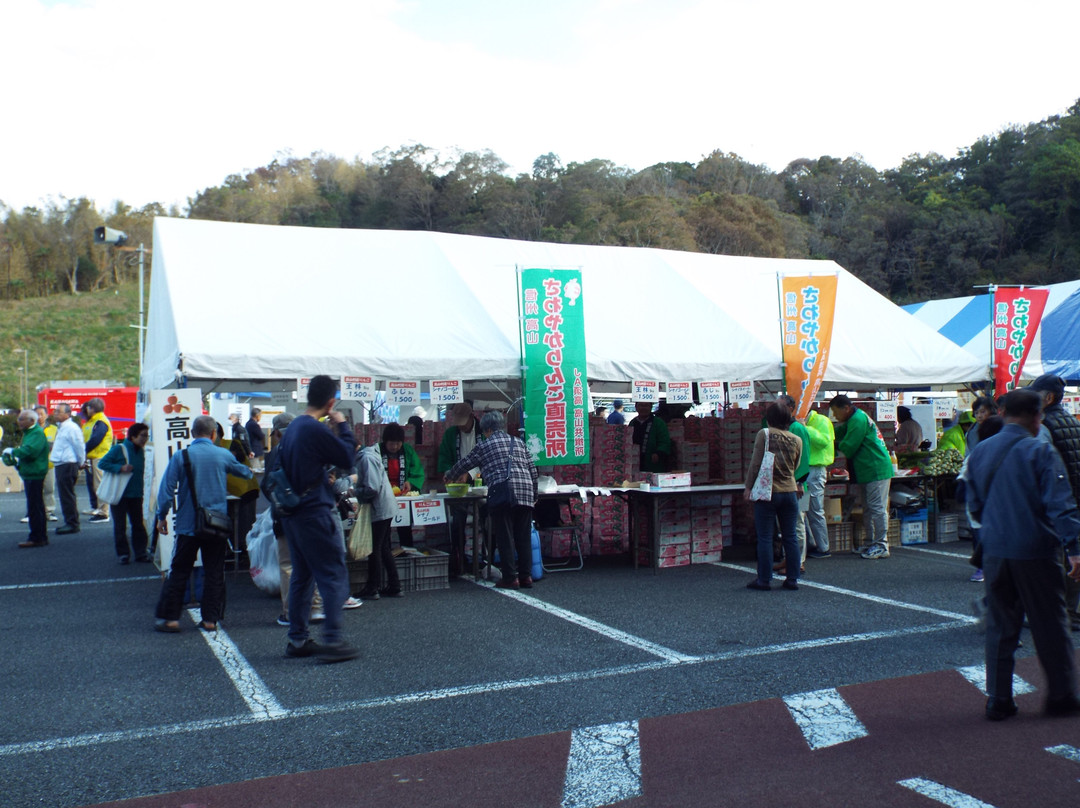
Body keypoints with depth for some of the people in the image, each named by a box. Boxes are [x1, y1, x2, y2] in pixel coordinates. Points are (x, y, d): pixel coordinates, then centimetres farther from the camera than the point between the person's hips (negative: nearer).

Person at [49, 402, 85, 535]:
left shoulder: (71, 428, -15)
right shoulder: (61, 427, 17)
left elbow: (79, 446, -16)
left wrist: (81, 463, -5)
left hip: (68, 465, -10)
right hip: (60, 465, 10)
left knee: (67, 495, -7)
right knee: (65, 495, 14)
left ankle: (72, 524, -2)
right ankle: (69, 522, 21)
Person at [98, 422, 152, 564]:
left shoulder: (141, 452, 7)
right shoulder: (118, 449, -10)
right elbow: (103, 463, -13)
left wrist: (140, 491, 4)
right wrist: (120, 468, -22)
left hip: (136, 495, 5)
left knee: (138, 524, 8)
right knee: (120, 526, 3)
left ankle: (141, 552, 14)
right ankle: (123, 554, 11)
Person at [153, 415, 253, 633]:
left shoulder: (180, 456, -6)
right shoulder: (224, 455, 0)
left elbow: (167, 489, -7)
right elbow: (245, 472, 18)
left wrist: (162, 517, 4)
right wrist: (249, 472, 43)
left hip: (188, 525, -1)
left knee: (179, 572, 7)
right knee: (214, 572, 8)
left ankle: (169, 618, 10)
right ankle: (210, 619, 10)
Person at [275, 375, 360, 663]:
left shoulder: (293, 427, 11)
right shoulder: (317, 430, -18)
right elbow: (348, 458, -11)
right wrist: (343, 426, 0)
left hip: (292, 514, 9)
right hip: (315, 513, -9)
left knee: (302, 575, 15)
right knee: (335, 576, -4)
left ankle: (297, 639, 19)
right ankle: (332, 641, -5)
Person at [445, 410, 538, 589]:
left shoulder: (484, 445, 9)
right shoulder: (518, 443, 21)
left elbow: (464, 464, 18)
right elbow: (533, 472, 17)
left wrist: (450, 476, 36)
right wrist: (533, 496, 24)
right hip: (525, 494, 5)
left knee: (504, 537, 0)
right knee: (524, 537, 9)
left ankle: (510, 578, 0)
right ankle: (526, 576, 10)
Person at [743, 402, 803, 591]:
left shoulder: (764, 434, -8)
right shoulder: (797, 440, 3)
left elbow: (756, 463, -9)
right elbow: (795, 467, 12)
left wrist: (748, 486, -3)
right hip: (790, 492, 4)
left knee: (765, 538, 2)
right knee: (790, 537, 10)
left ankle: (764, 580, 5)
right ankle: (792, 579, 13)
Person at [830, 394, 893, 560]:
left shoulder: (857, 419, -15)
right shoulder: (855, 419, 18)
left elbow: (847, 448, -16)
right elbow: (837, 435, 21)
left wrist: (839, 446, 3)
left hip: (876, 470, -10)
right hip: (869, 471, 10)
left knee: (877, 508, -8)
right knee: (868, 509, 13)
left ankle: (881, 546, -5)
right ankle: (872, 543, 20)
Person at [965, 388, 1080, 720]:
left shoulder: (980, 452, 6)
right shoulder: (1040, 453, -11)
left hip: (995, 552, 5)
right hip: (1035, 552, -4)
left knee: (1000, 627, 11)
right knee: (1050, 627, 10)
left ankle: (998, 701, 14)